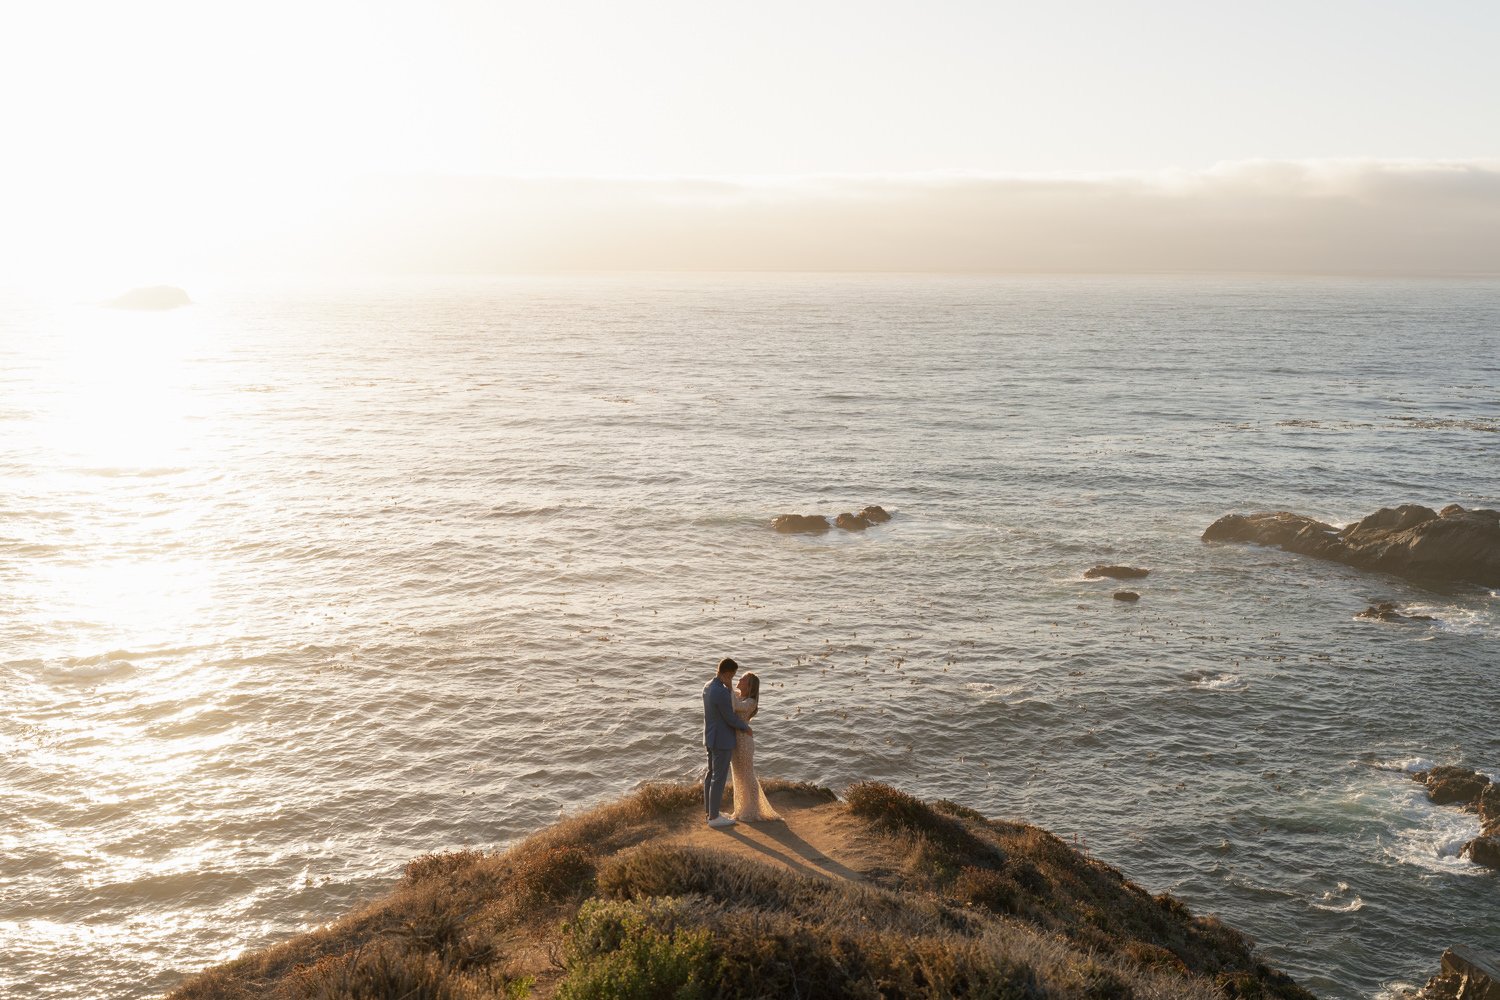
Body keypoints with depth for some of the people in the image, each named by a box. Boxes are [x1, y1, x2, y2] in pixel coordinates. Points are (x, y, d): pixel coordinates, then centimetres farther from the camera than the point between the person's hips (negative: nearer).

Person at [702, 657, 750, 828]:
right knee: (719, 778, 1)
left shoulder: (708, 686, 2)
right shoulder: (722, 693, -30)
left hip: (711, 737, 10)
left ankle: (709, 810, 30)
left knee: (711, 774, 19)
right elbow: (731, 719, -20)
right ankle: (714, 818, 10)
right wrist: (746, 727, -1)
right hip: (722, 740, -10)